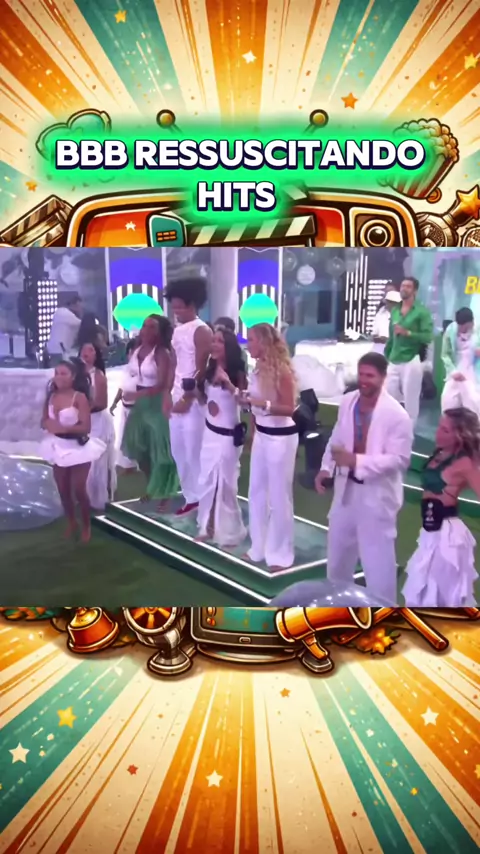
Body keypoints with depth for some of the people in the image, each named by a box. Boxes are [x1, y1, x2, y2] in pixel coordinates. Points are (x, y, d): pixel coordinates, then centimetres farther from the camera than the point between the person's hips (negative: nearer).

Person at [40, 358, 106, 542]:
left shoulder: (80, 397, -15)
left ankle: (86, 527, 20)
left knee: (79, 490, 0)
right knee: (63, 490, 13)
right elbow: (44, 421, 5)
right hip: (58, 447, 6)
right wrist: (49, 425, -18)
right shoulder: (51, 396, 1)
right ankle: (71, 524, 33)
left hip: (78, 448, -5)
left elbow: (86, 426, -20)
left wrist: (64, 428, -29)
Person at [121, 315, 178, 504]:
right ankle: (151, 487, 30)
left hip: (157, 404, -7)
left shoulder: (162, 353, -12)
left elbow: (162, 385, -20)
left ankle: (164, 492, 12)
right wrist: (125, 392, -1)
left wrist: (136, 395, -27)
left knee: (159, 450, -1)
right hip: (139, 404, 7)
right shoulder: (135, 350, 7)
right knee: (139, 448, 11)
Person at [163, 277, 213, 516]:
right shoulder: (177, 331, 13)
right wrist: (168, 394, 9)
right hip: (176, 397, 8)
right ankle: (191, 497, 22)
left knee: (194, 452, -4)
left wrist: (187, 399, -14)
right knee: (178, 451, 11)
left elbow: (201, 370, -14)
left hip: (193, 400, -8)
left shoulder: (202, 331, -11)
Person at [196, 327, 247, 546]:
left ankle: (229, 532, 18)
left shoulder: (237, 373, -13)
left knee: (225, 484, 3)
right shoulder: (210, 371, 5)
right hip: (209, 432, 7)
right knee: (206, 481, 14)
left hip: (228, 435, -7)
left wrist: (229, 384, -32)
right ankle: (207, 527, 30)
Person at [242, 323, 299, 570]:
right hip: (261, 435, 8)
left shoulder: (281, 370, -17)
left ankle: (280, 554, 17)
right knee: (256, 493, 15)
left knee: (279, 497, 3)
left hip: (281, 438, -8)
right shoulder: (259, 368, 6)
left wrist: (263, 403, -31)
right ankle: (259, 548, 30)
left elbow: (289, 408, -19)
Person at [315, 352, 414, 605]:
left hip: (377, 493, -6)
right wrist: (326, 468, 0)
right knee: (339, 546, 23)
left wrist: (357, 461, -30)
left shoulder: (397, 415, -20)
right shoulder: (347, 401, -2)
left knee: (377, 557, 2)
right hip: (347, 487, 6)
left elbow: (399, 459, -21)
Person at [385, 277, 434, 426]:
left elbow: (428, 337, -12)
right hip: (393, 362, 5)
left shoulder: (422, 311, -3)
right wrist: (386, 357, 16)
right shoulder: (395, 310, 13)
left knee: (410, 401, 1)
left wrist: (407, 333, -20)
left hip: (411, 362, -5)